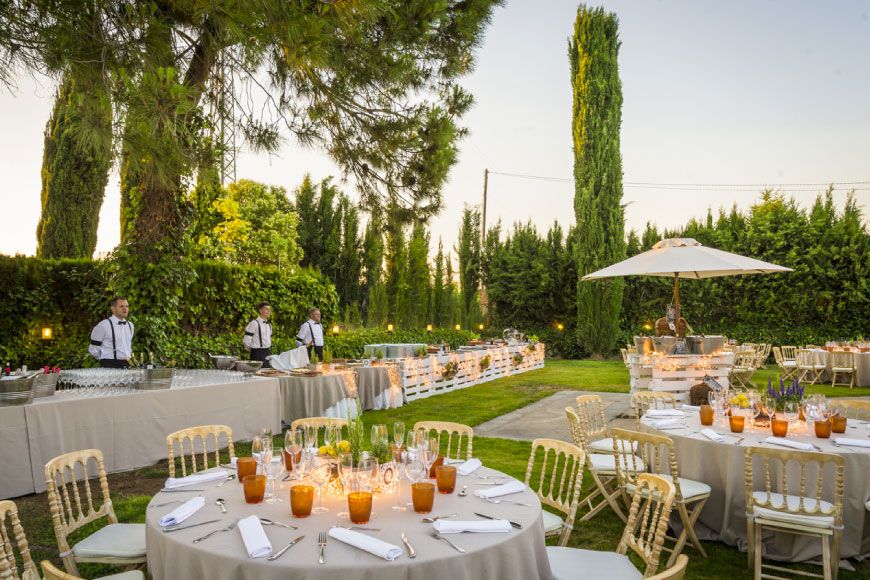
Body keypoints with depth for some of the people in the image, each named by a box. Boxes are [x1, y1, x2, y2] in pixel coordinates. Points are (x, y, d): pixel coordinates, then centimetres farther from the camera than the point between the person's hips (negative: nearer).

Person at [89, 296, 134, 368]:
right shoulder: (103, 325, -6)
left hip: (127, 366, 6)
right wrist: (106, 361, 1)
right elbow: (94, 349, -3)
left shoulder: (130, 325, 13)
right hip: (109, 367, -6)